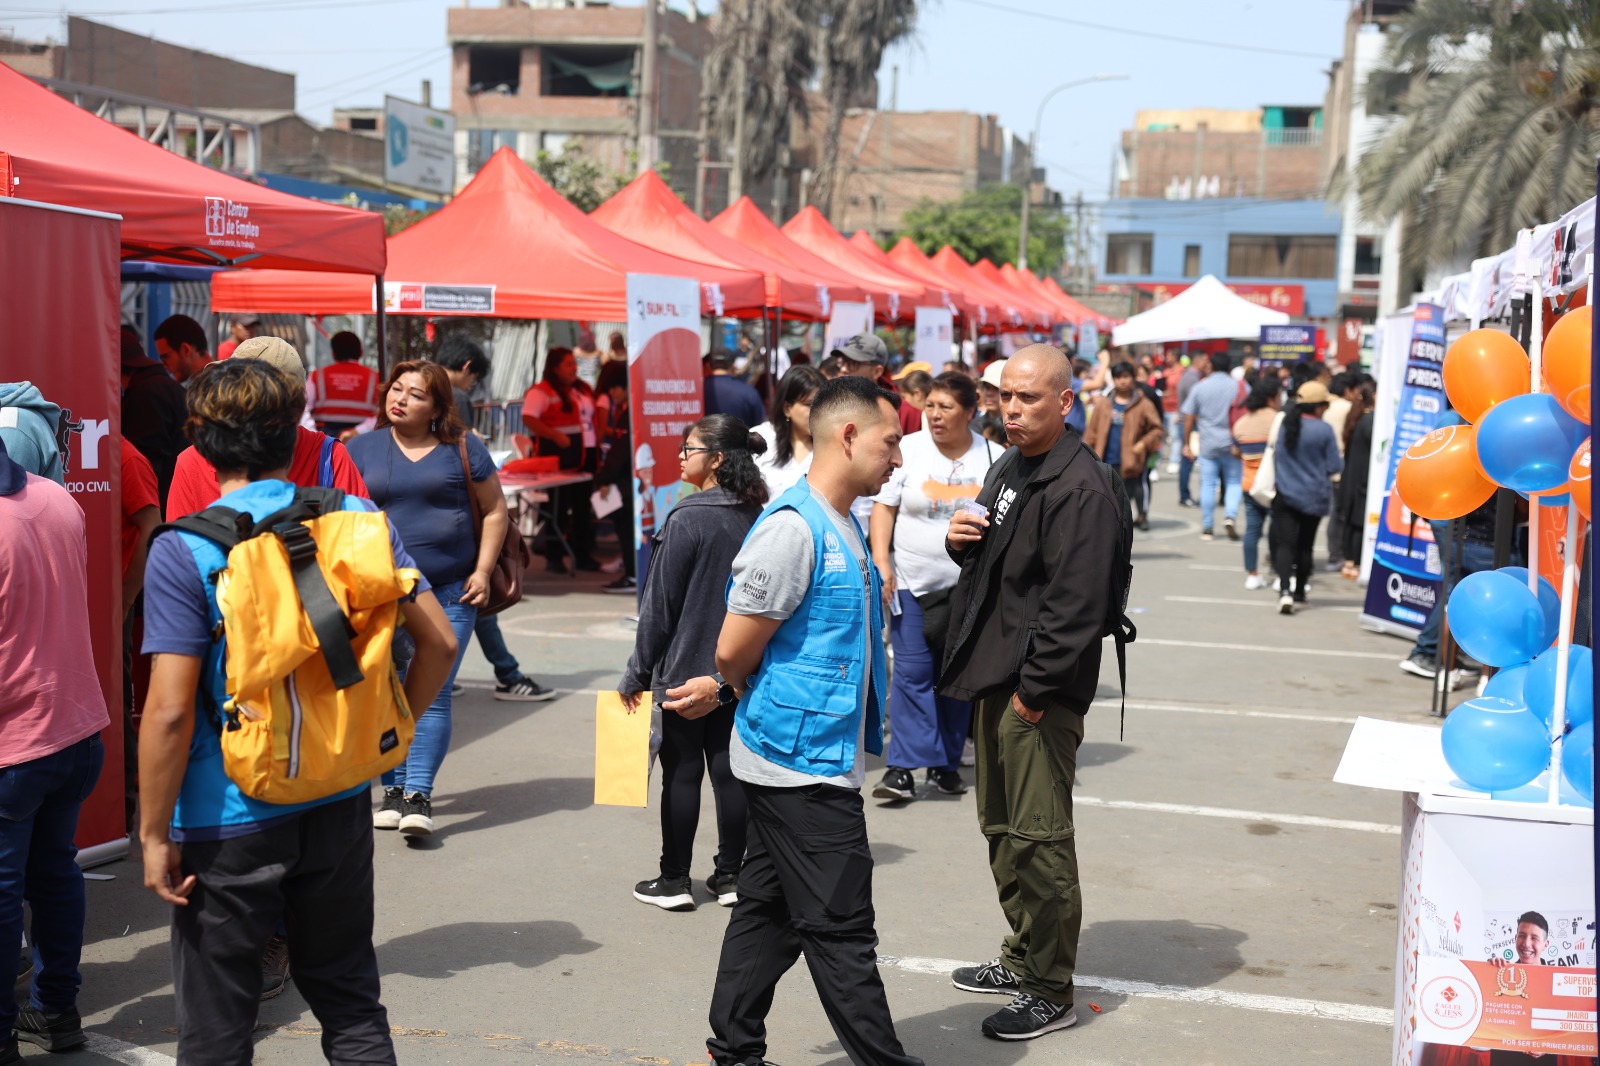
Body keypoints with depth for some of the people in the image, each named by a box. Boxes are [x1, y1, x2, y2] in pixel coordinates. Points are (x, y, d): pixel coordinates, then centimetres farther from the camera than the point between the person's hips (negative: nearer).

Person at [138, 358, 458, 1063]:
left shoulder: (184, 551, -15)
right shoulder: (359, 522, -3)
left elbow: (170, 711, -18)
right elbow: (438, 643, -1)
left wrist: (154, 834, -8)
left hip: (228, 823, -4)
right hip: (340, 806, 4)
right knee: (349, 1002, 20)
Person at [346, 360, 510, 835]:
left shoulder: (461, 446, 4)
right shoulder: (362, 449, 7)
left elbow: (495, 510, 8)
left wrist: (482, 571, 0)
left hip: (450, 592, -2)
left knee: (433, 694, -6)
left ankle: (419, 794, -4)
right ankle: (393, 789, 16)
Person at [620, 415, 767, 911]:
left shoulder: (688, 519, -16)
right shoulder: (756, 519, 3)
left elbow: (660, 605, -12)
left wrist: (637, 673, -4)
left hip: (684, 671, -6)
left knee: (682, 772, 3)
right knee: (728, 768, 10)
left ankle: (674, 880, 11)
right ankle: (730, 875, 17)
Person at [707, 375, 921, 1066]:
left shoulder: (844, 526, 13)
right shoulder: (793, 528, -19)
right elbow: (733, 654, -17)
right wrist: (762, 699, 2)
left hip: (795, 760, 10)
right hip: (804, 763, -10)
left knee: (770, 907, 17)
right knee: (840, 928, -1)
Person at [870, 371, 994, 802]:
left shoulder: (993, 458, 2)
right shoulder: (907, 450, -1)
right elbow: (884, 507, 0)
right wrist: (881, 561, -9)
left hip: (968, 587, 1)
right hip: (911, 584, -1)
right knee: (912, 672, -6)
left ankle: (947, 763, 20)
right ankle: (903, 766, -5)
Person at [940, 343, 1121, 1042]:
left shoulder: (1080, 488, -17)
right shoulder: (1007, 470, 14)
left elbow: (1075, 604, -22)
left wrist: (1035, 689, -21)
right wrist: (962, 543, 4)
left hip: (1041, 692, -10)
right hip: (996, 679, 10)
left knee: (1038, 838, -4)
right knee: (1001, 827, 19)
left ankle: (1050, 993, 8)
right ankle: (1022, 957, 34)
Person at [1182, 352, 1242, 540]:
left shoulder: (1199, 387, 1)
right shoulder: (1239, 386, 1)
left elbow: (1189, 419, 2)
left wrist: (1186, 444, 10)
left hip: (1207, 444, 0)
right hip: (1232, 444, 0)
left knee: (1208, 484, 6)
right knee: (1234, 482, 8)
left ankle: (1207, 527, 8)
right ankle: (1230, 515, -13)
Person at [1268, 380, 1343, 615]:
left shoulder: (1283, 424, -3)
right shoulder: (1323, 430, -14)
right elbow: (1334, 466, -9)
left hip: (1284, 495, 1)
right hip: (1313, 497, -1)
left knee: (1285, 544, -4)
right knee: (1305, 545, 16)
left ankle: (1285, 591, -22)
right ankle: (1299, 591, 26)